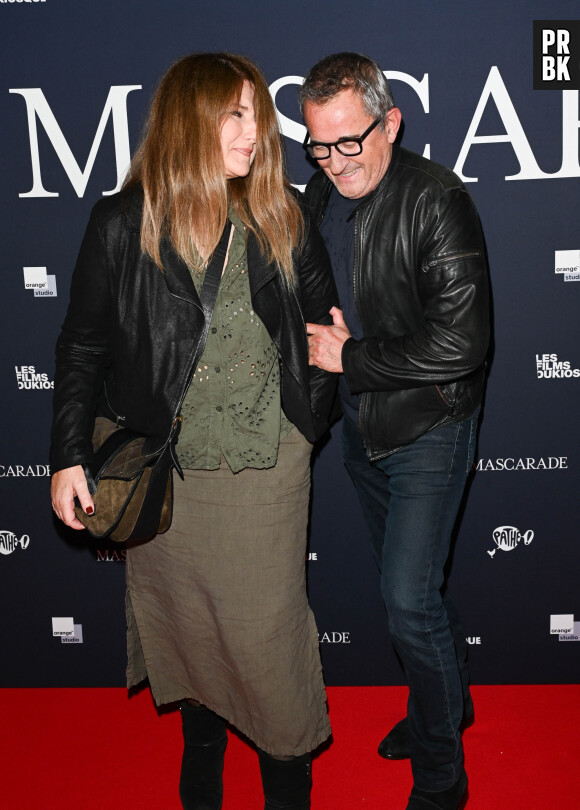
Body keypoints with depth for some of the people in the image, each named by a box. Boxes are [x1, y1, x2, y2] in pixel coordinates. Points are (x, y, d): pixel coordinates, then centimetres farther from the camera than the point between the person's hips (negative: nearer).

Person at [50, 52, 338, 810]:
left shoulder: (284, 217, 0)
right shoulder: (125, 222, -5)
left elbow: (323, 321, 9)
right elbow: (82, 345, -1)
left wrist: (313, 418, 4)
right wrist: (69, 456, -6)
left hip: (267, 463, 1)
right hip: (164, 463, 0)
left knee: (267, 617, 8)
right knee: (184, 612, 17)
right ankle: (202, 735, 44)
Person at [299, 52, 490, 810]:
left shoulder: (437, 200, -21)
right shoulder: (322, 194, 1)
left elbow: (458, 343, -27)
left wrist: (349, 357, -20)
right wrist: (323, 327, -1)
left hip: (427, 428, -7)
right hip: (361, 425, 7)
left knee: (409, 600, -6)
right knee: (412, 583, 21)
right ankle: (450, 698, 46)